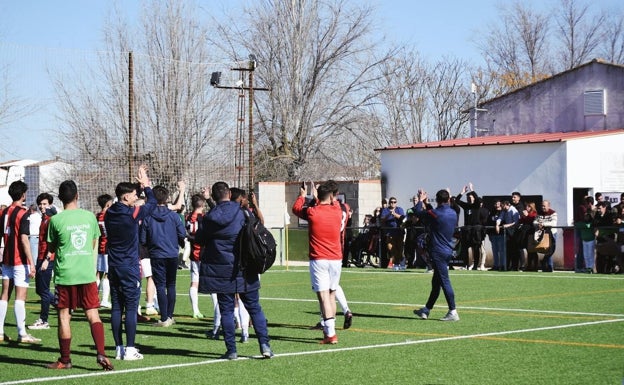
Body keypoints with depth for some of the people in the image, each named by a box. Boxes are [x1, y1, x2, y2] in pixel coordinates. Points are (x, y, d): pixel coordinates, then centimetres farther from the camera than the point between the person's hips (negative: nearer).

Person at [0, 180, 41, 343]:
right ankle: (22, 334, -9)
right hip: (20, 261, -7)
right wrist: (31, 263, -19)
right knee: (20, 296, -8)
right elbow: (24, 239, -19)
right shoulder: (23, 213, -12)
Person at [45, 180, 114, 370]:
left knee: (64, 316, 6)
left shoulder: (56, 220, -5)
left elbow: (51, 248, 6)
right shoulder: (90, 216, 3)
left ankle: (65, 360, 12)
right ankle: (101, 353, -9)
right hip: (87, 274, 2)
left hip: (65, 275, -2)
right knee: (93, 314, 3)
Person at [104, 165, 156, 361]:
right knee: (131, 308, -3)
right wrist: (146, 185, 17)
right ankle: (130, 349, -4)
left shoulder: (110, 214, 4)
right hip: (130, 267, -6)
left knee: (116, 308, 8)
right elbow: (152, 203, 0)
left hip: (113, 267, 6)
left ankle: (119, 348, 10)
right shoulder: (132, 214, -13)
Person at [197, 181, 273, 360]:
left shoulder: (209, 218, -6)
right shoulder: (243, 213, -5)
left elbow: (199, 239, 5)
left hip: (221, 271, -1)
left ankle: (231, 350, 3)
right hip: (245, 270, 1)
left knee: (226, 310, 5)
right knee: (254, 308, 9)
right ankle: (264, 345, 1)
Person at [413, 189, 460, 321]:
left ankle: (453, 312, -12)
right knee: (436, 282, 15)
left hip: (438, 252, -8)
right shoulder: (453, 213, 6)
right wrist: (427, 206, 31)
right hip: (448, 251, 8)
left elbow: (418, 212, 1)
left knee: (445, 281, -9)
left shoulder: (434, 213, -15)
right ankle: (426, 310, 26)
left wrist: (420, 200, 19)